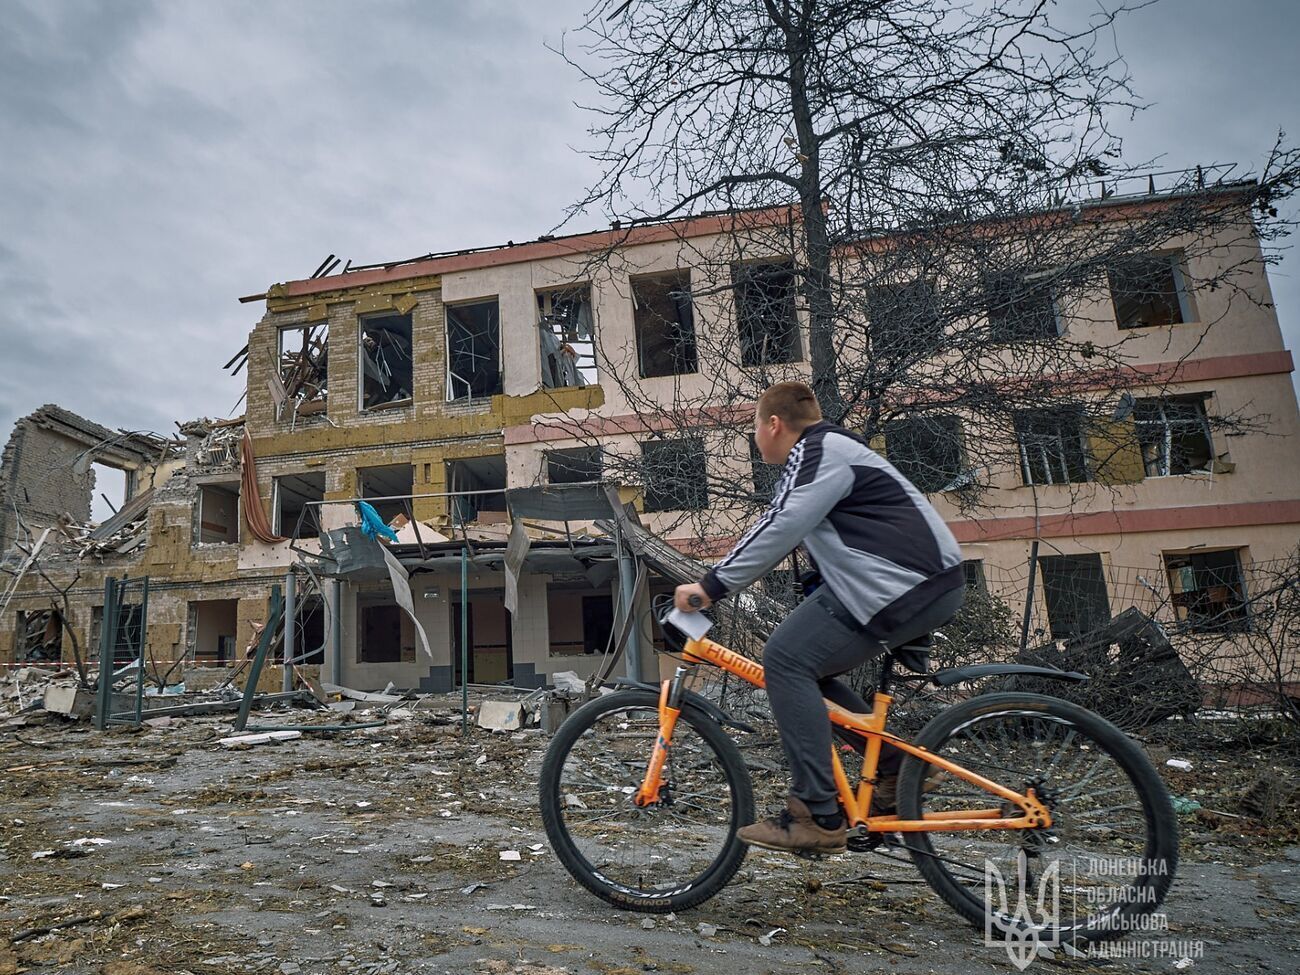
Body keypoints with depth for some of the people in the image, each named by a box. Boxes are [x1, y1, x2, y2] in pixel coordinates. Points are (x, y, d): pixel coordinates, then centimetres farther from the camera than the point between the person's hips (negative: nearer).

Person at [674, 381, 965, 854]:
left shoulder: (819, 451, -10)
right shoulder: (826, 451, 22)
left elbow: (780, 528, -24)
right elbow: (783, 529, 24)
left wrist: (712, 585, -23)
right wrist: (717, 581, 22)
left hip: (906, 588, -10)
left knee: (787, 659, -14)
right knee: (805, 665, 11)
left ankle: (818, 817, -10)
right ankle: (896, 766, 16)